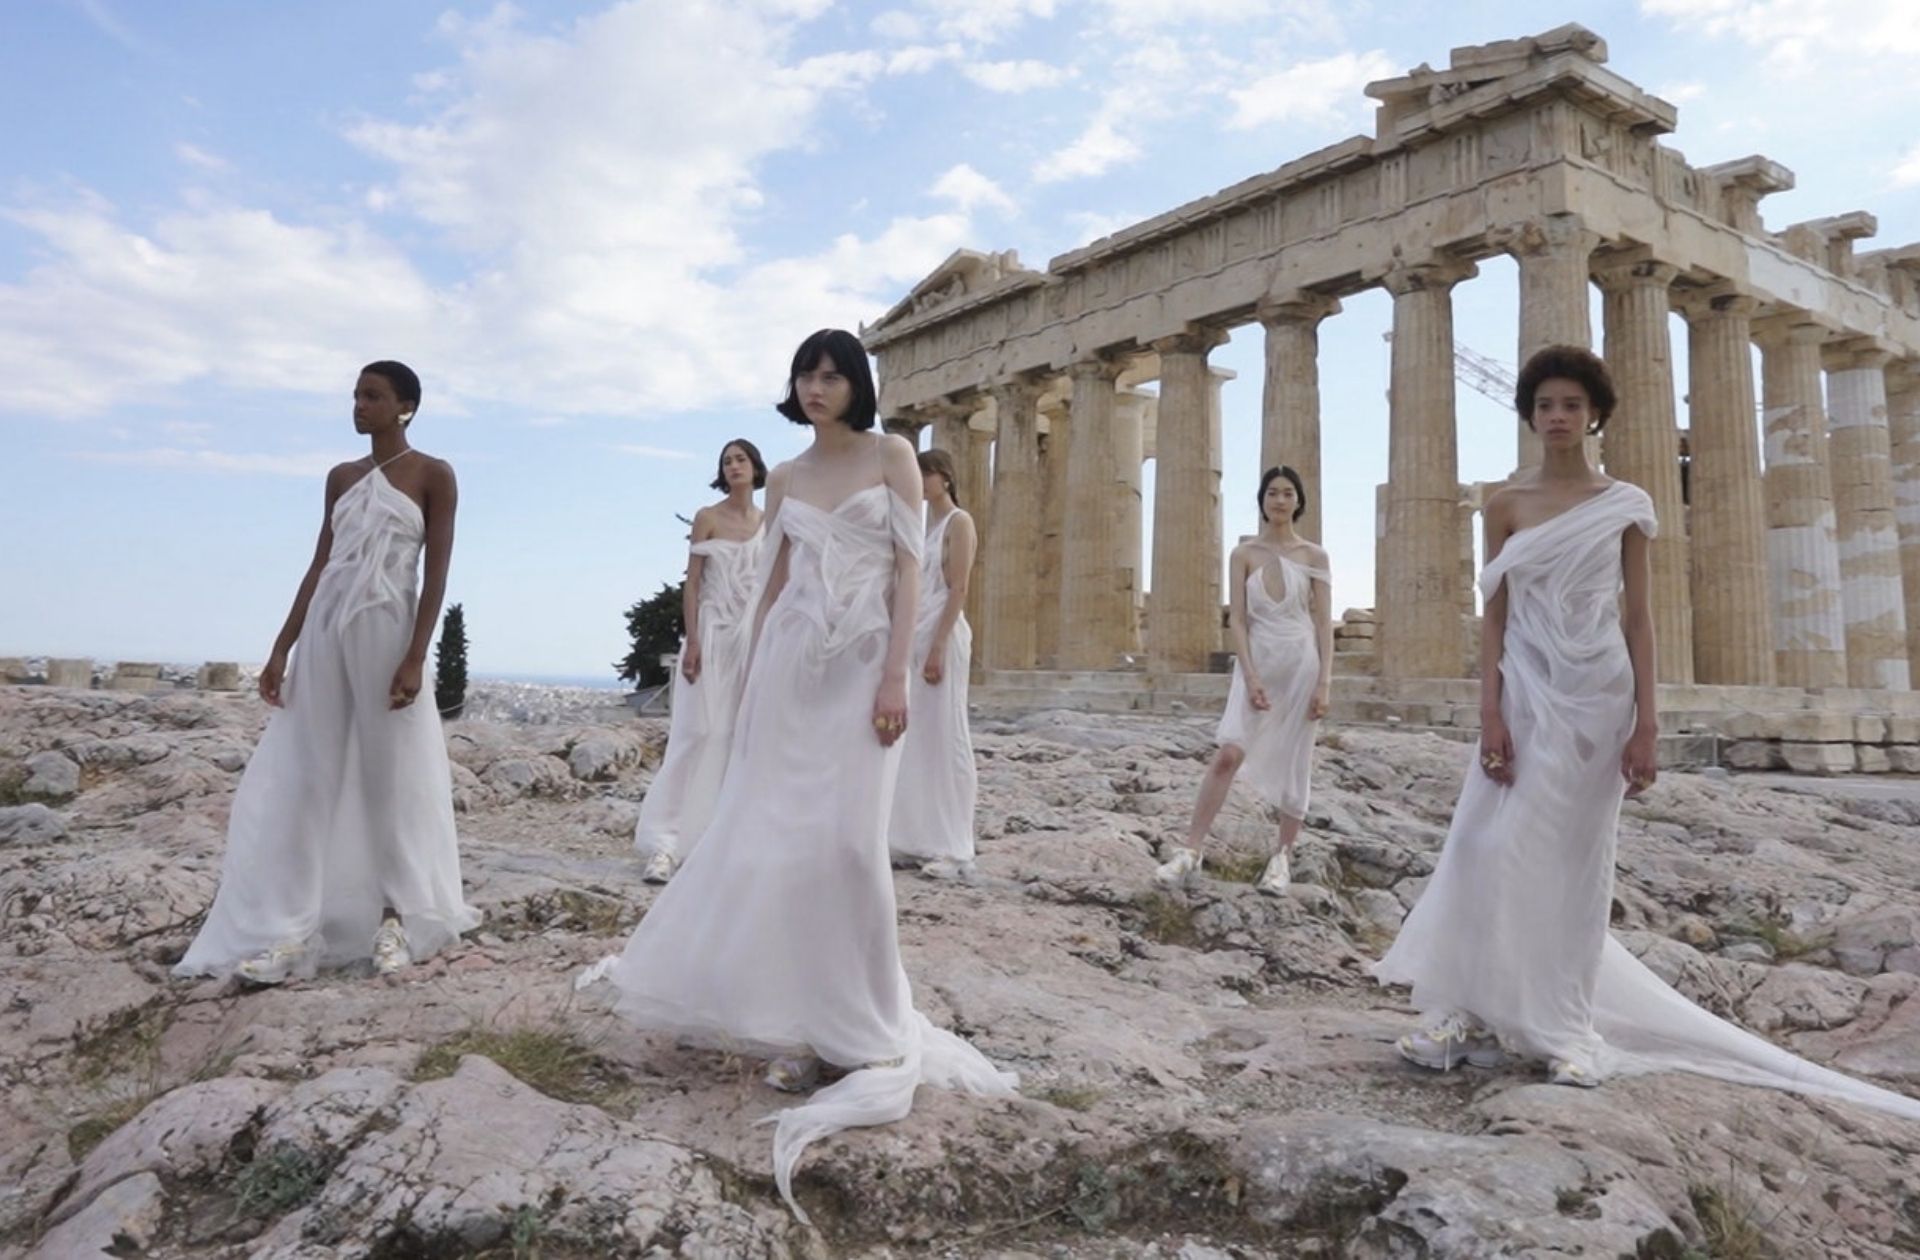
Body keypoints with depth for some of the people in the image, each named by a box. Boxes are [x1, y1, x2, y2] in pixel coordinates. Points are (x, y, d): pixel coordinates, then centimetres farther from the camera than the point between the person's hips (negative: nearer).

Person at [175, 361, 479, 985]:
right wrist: (281, 648, 8)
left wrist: (415, 658, -16)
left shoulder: (433, 475, -1)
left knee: (390, 774, 2)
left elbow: (437, 573, -7)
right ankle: (294, 928, 7)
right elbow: (319, 566, 14)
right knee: (306, 775, 3)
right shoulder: (341, 478, 14)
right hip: (324, 628, 6)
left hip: (385, 629, -5)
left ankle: (395, 917, 14)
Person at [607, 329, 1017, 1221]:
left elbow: (908, 570, -4)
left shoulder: (892, 457, 3)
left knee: (847, 840, -10)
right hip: (789, 663, 4)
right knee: (777, 835, 0)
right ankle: (799, 1026, 13)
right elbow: (772, 584, 16)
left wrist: (895, 676, -14)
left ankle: (867, 1030, 7)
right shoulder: (784, 478, 14)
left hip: (861, 663, -4)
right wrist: (746, 686, 12)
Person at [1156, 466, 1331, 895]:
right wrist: (1250, 677, -12)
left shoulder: (1314, 556, 3)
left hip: (1301, 663, 1)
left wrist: (1324, 683, -7)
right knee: (1229, 753, -13)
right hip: (1256, 661, 0)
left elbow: (1324, 623, 1)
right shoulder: (1244, 553, 3)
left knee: (1293, 763, 6)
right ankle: (1191, 851, -7)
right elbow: (1236, 619, -2)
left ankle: (1283, 855, 19)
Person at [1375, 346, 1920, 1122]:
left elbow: (1637, 617, 3)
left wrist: (1646, 723, -5)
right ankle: (1481, 1014, 5)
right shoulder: (1506, 504, 5)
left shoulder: (1625, 506, 4)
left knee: (1574, 861, 3)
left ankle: (1568, 1028, 12)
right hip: (1525, 693, 1)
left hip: (1596, 697, -1)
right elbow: (1495, 614, 2)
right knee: (1496, 853, -4)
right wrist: (1490, 714, -8)